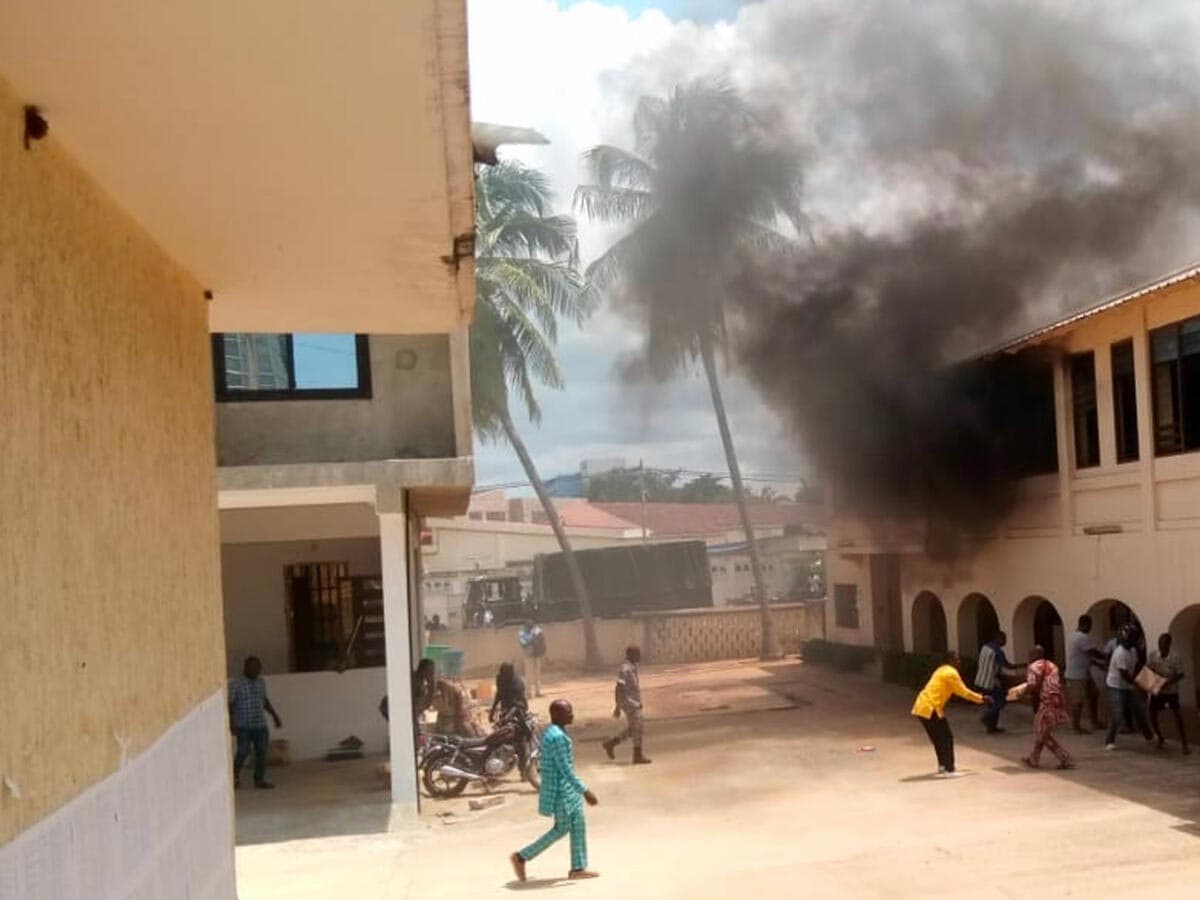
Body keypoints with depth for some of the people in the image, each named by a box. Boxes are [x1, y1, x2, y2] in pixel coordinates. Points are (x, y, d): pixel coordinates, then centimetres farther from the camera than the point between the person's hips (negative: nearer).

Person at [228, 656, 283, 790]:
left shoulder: (261, 682, 9)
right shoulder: (236, 684, -9)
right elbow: (230, 704, -10)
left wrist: (275, 715, 20)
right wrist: (232, 723, -18)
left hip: (260, 725, 5)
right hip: (243, 726, -5)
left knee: (262, 752, 1)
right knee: (243, 752, -6)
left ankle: (260, 780, 10)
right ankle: (236, 774, 20)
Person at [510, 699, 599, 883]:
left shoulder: (555, 733, 8)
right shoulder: (557, 737, -24)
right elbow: (566, 770, -25)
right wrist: (585, 791, -23)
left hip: (567, 789, 10)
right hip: (561, 790, -10)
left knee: (578, 826, 11)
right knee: (561, 829, 2)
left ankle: (578, 868, 17)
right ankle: (521, 857, 9)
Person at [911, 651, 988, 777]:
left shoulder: (942, 670, 21)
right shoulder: (951, 673, -9)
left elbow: (957, 690, 28)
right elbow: (963, 691, -6)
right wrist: (981, 698, 4)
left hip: (921, 707, 9)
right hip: (930, 709, -9)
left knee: (939, 738, 19)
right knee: (946, 737, -1)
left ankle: (943, 766, 27)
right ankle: (949, 770, 0)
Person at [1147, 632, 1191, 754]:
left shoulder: (1176, 657, -16)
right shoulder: (1152, 656, -8)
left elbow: (1180, 675, -14)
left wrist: (1168, 683, -28)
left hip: (1171, 691, -3)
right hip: (1156, 691, 3)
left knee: (1177, 716, -9)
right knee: (1153, 716, 7)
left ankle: (1185, 745, -4)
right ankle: (1161, 739, 30)